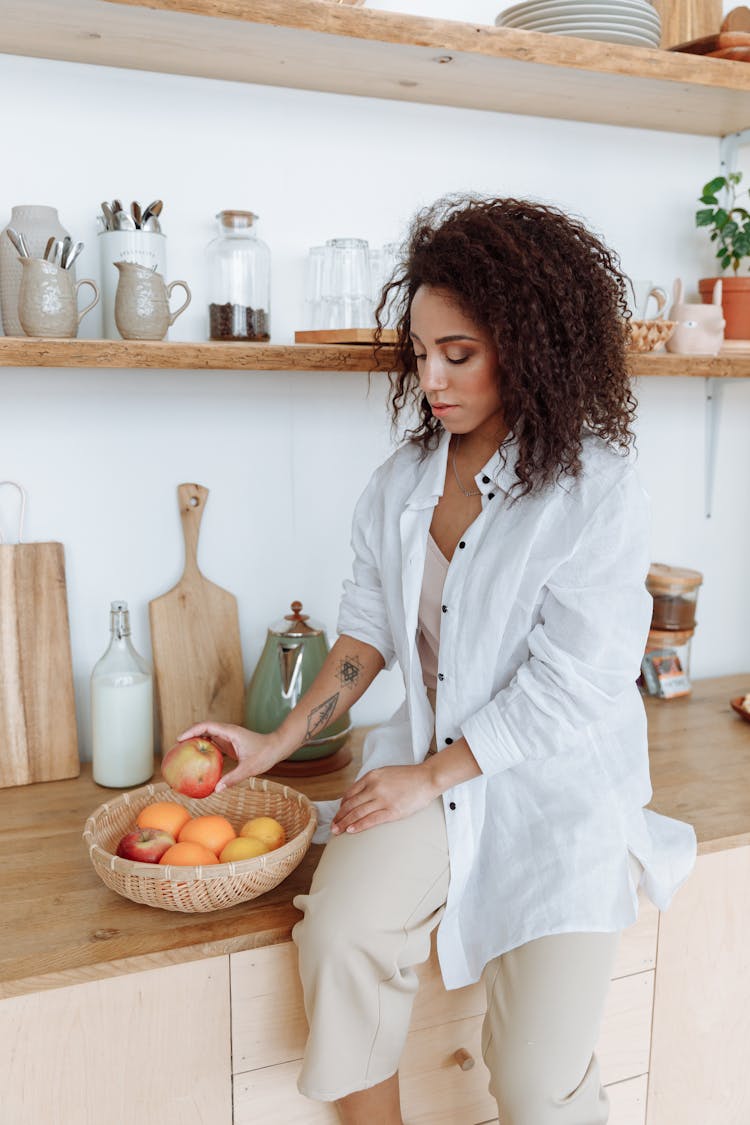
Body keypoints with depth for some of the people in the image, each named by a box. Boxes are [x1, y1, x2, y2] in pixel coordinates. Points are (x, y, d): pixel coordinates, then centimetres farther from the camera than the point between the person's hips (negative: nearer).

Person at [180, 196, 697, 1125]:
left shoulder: (597, 497, -14)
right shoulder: (403, 482, 3)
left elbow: (565, 691, -15)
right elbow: (369, 629, 9)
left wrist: (430, 777, -11)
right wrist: (277, 743, 2)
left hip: (560, 788, -3)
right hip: (427, 765, 4)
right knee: (338, 937, -19)